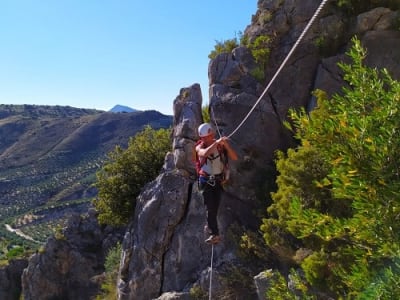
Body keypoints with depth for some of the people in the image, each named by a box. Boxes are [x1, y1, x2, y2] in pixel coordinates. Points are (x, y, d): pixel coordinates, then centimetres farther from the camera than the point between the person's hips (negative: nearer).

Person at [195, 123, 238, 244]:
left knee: (215, 207, 9)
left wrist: (226, 145, -25)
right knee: (210, 207, -11)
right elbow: (204, 153, -33)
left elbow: (235, 158, -11)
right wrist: (216, 142, -40)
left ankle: (210, 226, 32)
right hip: (206, 181, -2)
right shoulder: (200, 147, -9)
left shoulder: (221, 145, -4)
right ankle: (215, 234, -10)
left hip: (218, 180, 2)